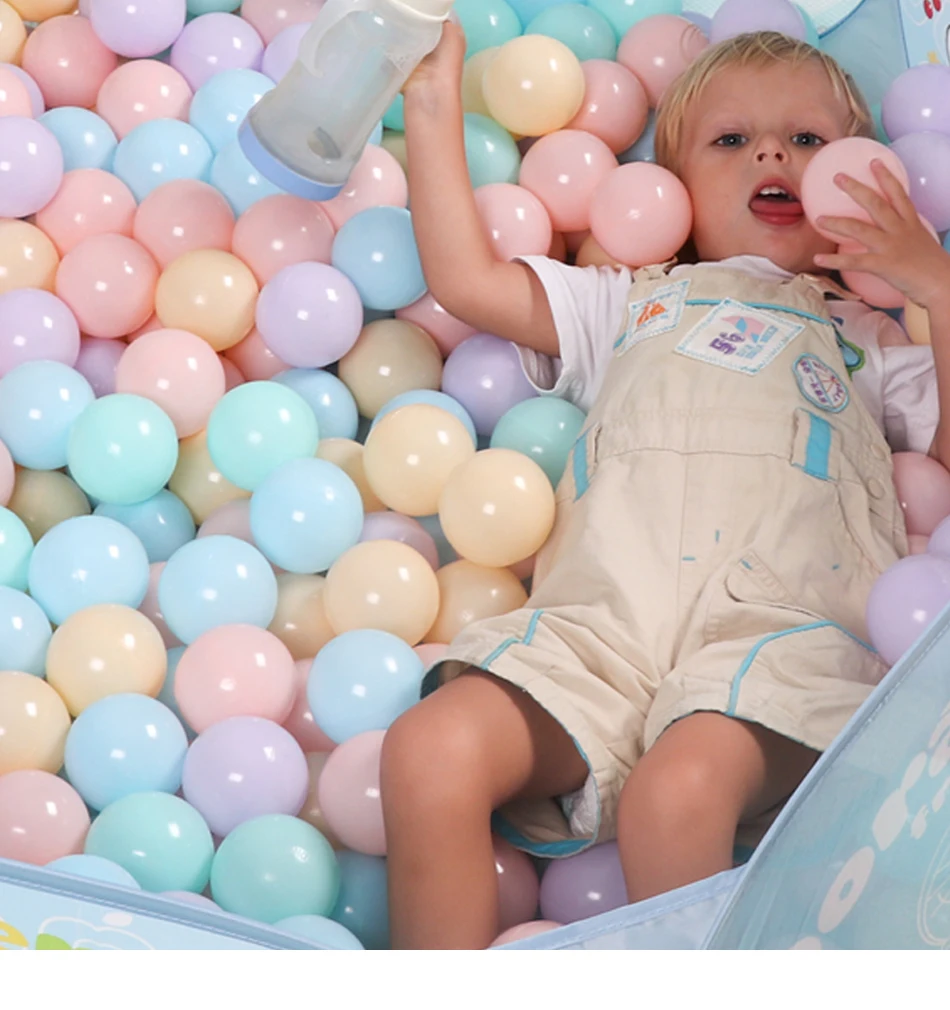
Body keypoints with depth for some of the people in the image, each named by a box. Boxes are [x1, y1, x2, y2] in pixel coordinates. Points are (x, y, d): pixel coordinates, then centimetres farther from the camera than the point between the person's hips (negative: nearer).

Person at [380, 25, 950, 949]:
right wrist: (433, 105, 26)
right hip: (600, 619, 2)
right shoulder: (631, 303, 36)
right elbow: (465, 279, 26)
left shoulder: (871, 339, 33)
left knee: (677, 794, -36)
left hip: (779, 625, -2)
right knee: (428, 752, -27)